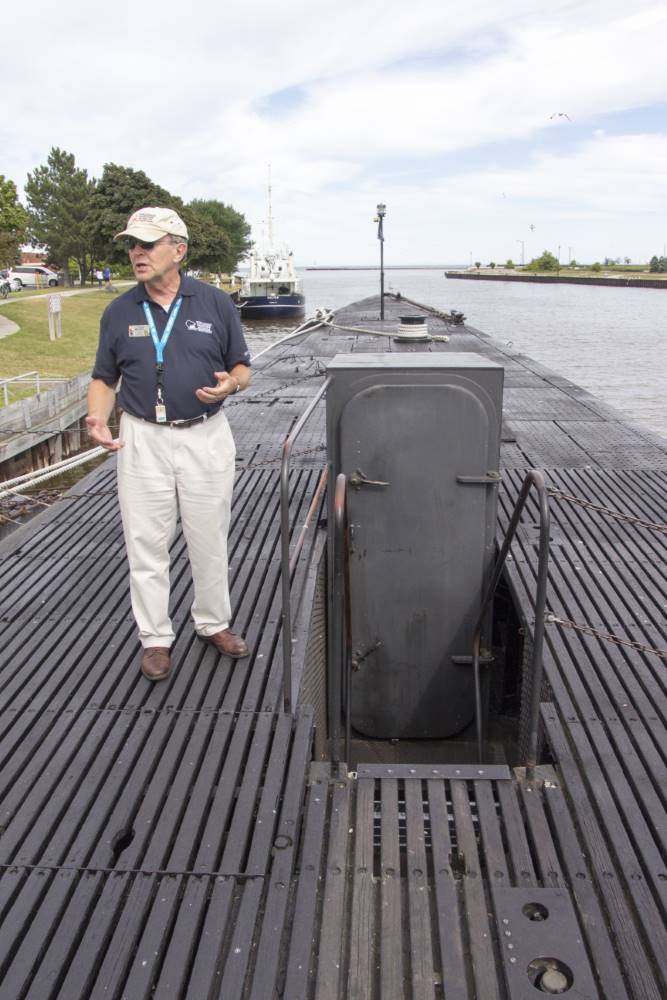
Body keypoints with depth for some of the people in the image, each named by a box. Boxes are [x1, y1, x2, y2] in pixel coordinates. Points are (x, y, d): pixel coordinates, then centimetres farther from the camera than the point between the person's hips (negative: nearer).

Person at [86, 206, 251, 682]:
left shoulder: (216, 303, 0)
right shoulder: (119, 312, 3)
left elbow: (242, 368, 5)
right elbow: (105, 378, 9)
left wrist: (229, 384, -18)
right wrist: (98, 419, -11)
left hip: (206, 436, 0)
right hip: (142, 440, 1)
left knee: (211, 538, 11)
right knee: (146, 543, 6)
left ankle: (214, 622, 30)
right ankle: (155, 637, 21)